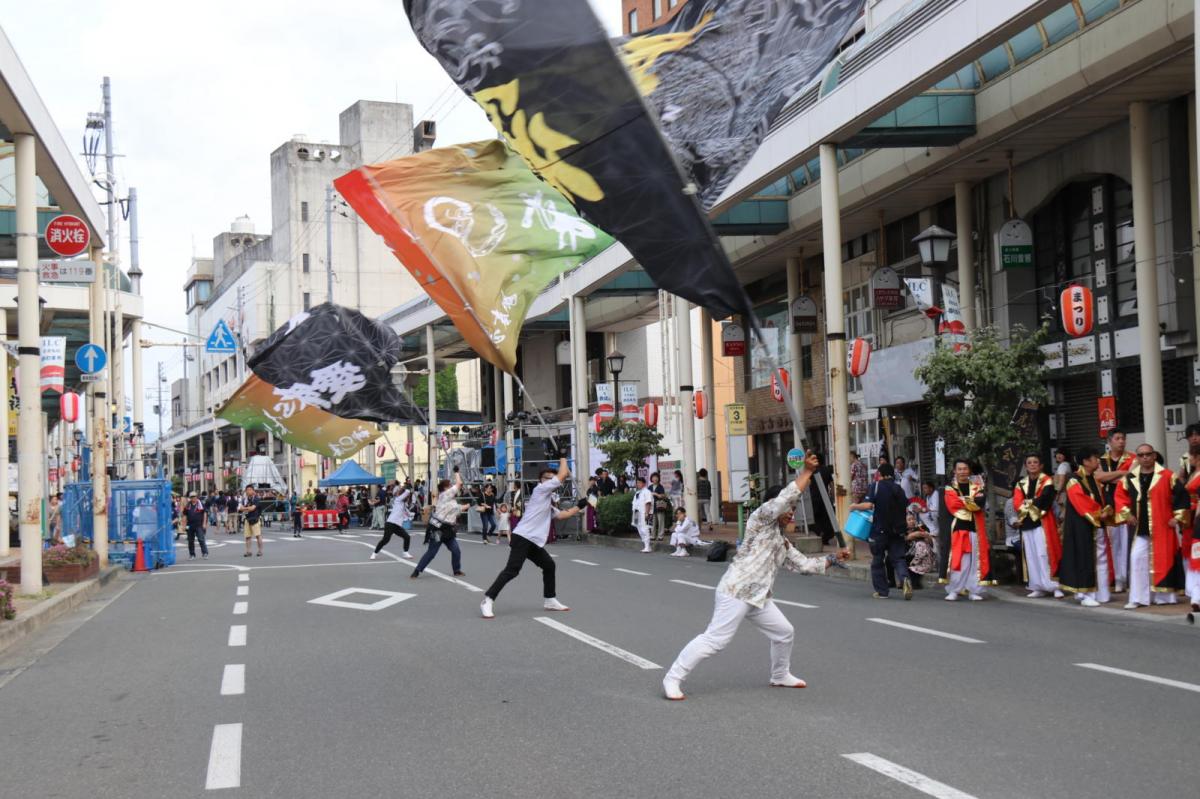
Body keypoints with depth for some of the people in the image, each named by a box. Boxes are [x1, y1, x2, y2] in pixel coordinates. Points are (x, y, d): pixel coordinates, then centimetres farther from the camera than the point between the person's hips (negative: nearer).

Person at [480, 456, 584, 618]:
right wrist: (562, 458, 12)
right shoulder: (540, 489, 0)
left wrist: (579, 506, 24)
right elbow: (563, 474, -3)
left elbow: (561, 515, 26)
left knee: (549, 565, 17)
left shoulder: (548, 503, 26)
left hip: (534, 542, 10)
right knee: (512, 570, -17)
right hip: (522, 538, -10)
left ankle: (550, 600, 29)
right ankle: (488, 601, -18)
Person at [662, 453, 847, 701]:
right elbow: (787, 497, -16)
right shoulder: (761, 519, -4)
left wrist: (833, 558, 20)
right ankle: (673, 678, -10)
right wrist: (807, 471, -12)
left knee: (784, 633, 17)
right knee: (715, 639, -15)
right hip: (735, 591, -10)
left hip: (758, 597, 10)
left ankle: (781, 675, 40)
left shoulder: (783, 543, 22)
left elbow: (803, 564, 25)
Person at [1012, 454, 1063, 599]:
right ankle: (1038, 587, 8)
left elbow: (1042, 500, -13)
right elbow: (1017, 505, 3)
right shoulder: (1020, 484, 15)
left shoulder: (1047, 481, 2)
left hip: (1042, 523, -5)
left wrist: (1027, 503, -2)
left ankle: (1055, 586, -9)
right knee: (1031, 556, 3)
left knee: (1044, 554, -12)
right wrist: (1034, 504, -9)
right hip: (1026, 524, 5)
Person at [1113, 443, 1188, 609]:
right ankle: (1137, 598, 3)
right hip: (1140, 528, 3)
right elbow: (1120, 496, 15)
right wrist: (1126, 513, 5)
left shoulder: (1167, 476, -6)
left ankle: (1165, 595, 12)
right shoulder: (1130, 478, 4)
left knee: (1163, 560, 2)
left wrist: (1178, 517, -5)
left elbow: (1182, 495, -3)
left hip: (1162, 527, -3)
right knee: (1137, 559, -2)